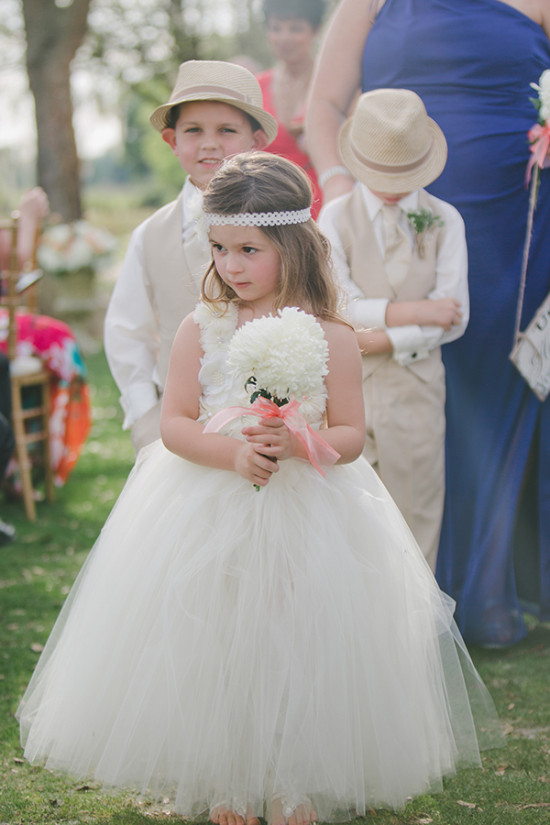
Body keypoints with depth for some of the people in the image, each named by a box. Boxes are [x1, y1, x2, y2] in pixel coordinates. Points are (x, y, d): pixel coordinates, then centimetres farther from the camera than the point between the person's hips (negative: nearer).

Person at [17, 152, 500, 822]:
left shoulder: (331, 338, -5)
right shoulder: (201, 329, -3)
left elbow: (350, 436, -4)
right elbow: (173, 425, -5)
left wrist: (296, 443, -23)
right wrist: (232, 452, -22)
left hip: (306, 517, -1)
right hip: (208, 517, 1)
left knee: (294, 652, 5)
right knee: (213, 653, 8)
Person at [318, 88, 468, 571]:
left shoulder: (445, 221, 3)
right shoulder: (336, 217, 0)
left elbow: (452, 320, -6)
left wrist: (379, 339, -13)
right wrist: (417, 312, -15)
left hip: (417, 386, 1)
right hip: (349, 387, -1)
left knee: (416, 509, 8)